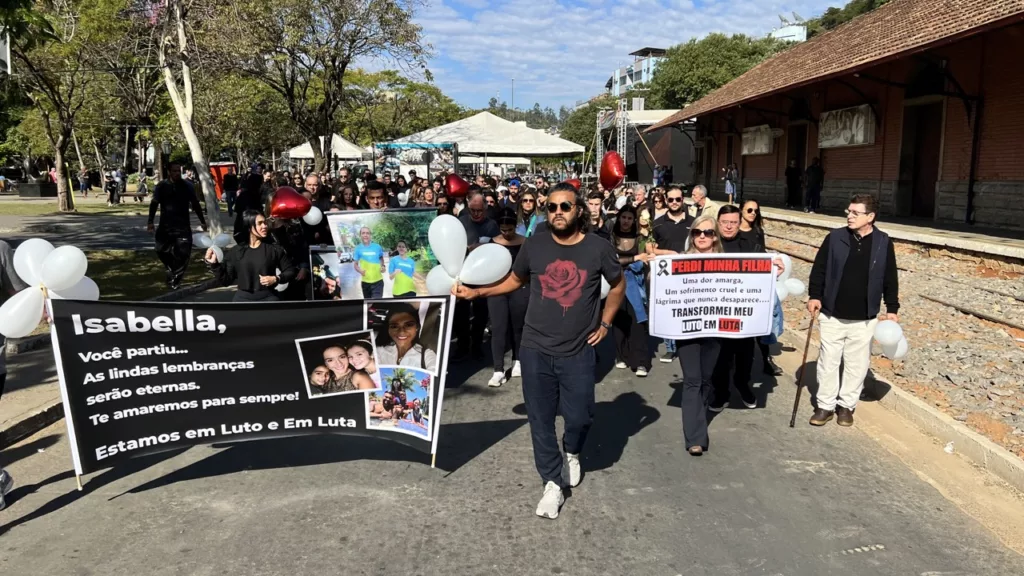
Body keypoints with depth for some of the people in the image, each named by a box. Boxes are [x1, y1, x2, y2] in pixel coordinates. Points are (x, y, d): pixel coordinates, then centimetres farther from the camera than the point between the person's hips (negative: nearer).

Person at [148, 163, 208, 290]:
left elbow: (195, 204, 9)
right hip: (165, 225, 0)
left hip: (183, 225, 0)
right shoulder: (161, 186, 1)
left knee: (183, 253, -8)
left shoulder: (187, 186, 4)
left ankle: (174, 279, 3)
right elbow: (154, 204, -3)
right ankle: (172, 270, 29)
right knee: (162, 250, 4)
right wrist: (150, 221, -13)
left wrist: (202, 221, 9)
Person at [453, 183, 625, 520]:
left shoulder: (598, 249, -6)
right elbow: (514, 281, 12)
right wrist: (475, 292, 4)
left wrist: (605, 323, 6)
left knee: (579, 417, 6)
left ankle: (572, 454, 41)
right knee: (541, 419, 5)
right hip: (536, 349, 1)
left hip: (578, 351, -1)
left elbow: (618, 286, 11)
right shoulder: (534, 246, -3)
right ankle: (552, 484, 22)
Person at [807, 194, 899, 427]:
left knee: (857, 363, 9)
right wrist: (814, 295, -8)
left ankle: (847, 405, 24)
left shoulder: (883, 243, -1)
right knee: (828, 361, 6)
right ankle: (825, 405, 18)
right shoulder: (835, 238, -3)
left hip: (864, 319, 0)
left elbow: (890, 278, 5)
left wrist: (892, 308, 5)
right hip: (832, 315, 0)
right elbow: (819, 268, 1)